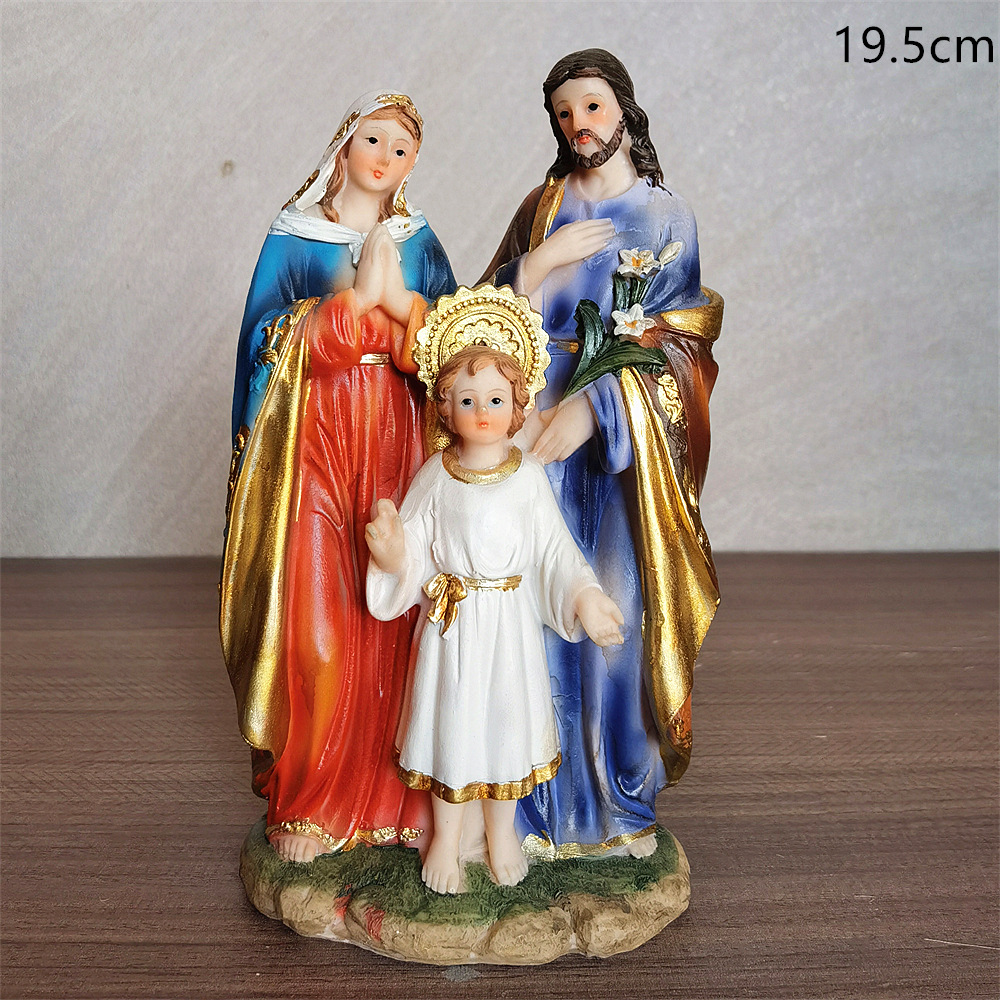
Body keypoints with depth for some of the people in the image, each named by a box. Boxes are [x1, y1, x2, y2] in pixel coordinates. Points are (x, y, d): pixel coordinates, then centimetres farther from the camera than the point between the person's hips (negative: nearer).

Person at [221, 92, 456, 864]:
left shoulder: (420, 242, 14)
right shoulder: (293, 237, 8)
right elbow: (269, 340, -3)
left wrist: (399, 301, -11)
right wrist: (359, 299, -11)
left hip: (400, 439, 2)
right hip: (315, 438, -1)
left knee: (397, 612, -2)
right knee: (317, 620, -6)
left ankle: (395, 788, 14)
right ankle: (312, 796, 11)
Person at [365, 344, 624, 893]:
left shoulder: (528, 474, -6)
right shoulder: (435, 476, -5)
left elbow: (555, 550, -4)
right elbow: (412, 549, -2)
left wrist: (584, 597, -18)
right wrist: (392, 555, -24)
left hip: (511, 621, 0)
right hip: (450, 620, 0)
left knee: (507, 715, 13)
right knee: (450, 719, 10)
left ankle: (502, 830, 38)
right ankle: (446, 835, 34)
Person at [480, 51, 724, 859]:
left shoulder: (665, 216, 3)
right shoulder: (542, 209, 11)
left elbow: (674, 342, -6)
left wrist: (593, 407, -18)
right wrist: (538, 263, -11)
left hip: (621, 442, -2)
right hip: (533, 429, 2)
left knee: (613, 607, 1)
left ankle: (615, 788, 21)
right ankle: (539, 790, 20)